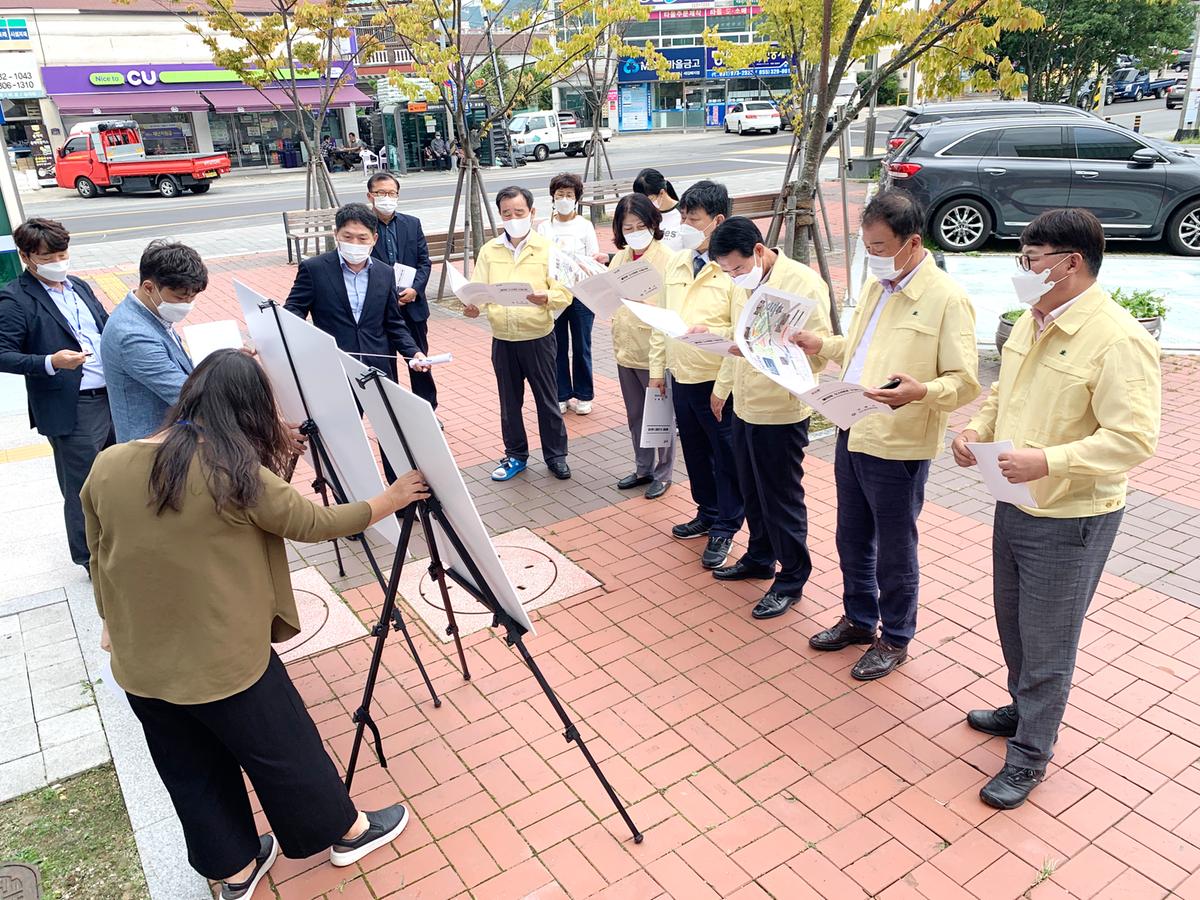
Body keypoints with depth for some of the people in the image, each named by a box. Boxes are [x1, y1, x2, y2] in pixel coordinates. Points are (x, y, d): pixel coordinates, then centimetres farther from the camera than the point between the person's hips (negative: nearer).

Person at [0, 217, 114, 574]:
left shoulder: (79, 286, 11)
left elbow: (106, 328, 19)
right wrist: (50, 362, -27)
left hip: (111, 395, 7)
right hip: (71, 409, -7)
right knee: (82, 491, 7)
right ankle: (92, 561, 25)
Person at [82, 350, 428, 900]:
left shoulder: (106, 467, -4)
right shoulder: (236, 473, -20)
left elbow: (100, 557, 7)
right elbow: (312, 524, -10)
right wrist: (388, 501, 4)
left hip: (139, 665, 5)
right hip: (224, 661, -5)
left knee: (192, 775, 22)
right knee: (283, 752, 16)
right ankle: (346, 833, 38)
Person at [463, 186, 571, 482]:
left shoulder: (547, 248, -3)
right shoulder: (489, 250, 6)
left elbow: (564, 293, -10)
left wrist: (546, 297, -30)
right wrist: (473, 307, -19)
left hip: (538, 337, -3)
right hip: (502, 339, 3)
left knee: (546, 399, 7)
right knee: (509, 400, 13)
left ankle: (555, 455, 22)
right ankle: (515, 455, 28)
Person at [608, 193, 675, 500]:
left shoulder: (667, 259, -13)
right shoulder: (620, 257, 7)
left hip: (654, 351, -7)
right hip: (625, 349, 7)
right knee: (636, 416, 19)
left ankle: (663, 473, 24)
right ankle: (643, 469, 34)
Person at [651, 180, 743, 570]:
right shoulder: (676, 263, 9)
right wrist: (657, 367, 14)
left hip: (718, 380, -7)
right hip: (681, 375, 7)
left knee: (726, 456, 6)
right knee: (695, 450, 19)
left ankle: (724, 530, 21)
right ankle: (707, 513, 38)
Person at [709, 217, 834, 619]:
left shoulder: (803, 282, -17)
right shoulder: (744, 286, 7)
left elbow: (821, 350, -19)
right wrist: (722, 386, 26)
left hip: (781, 412, -7)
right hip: (743, 407, 7)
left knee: (782, 499, 4)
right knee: (753, 493, 19)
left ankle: (791, 579, 20)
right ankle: (760, 557, 38)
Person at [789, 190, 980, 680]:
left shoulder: (946, 299, -15)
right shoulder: (875, 285, 10)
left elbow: (965, 382, -17)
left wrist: (920, 392, -36)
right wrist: (822, 345, 7)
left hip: (898, 447, -8)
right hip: (852, 434, 8)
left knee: (894, 551, 8)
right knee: (852, 540, 20)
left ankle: (895, 639, 28)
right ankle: (859, 619, 40)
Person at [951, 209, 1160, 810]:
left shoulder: (1118, 340, -21)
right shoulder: (1030, 323, 5)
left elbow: (1133, 439, -25)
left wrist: (1049, 461, -33)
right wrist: (977, 429, 0)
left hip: (1070, 518, -8)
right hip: (1015, 505, 8)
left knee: (1046, 641, 6)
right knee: (1013, 622, 23)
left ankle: (1030, 755, 24)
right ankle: (1024, 710, 46)